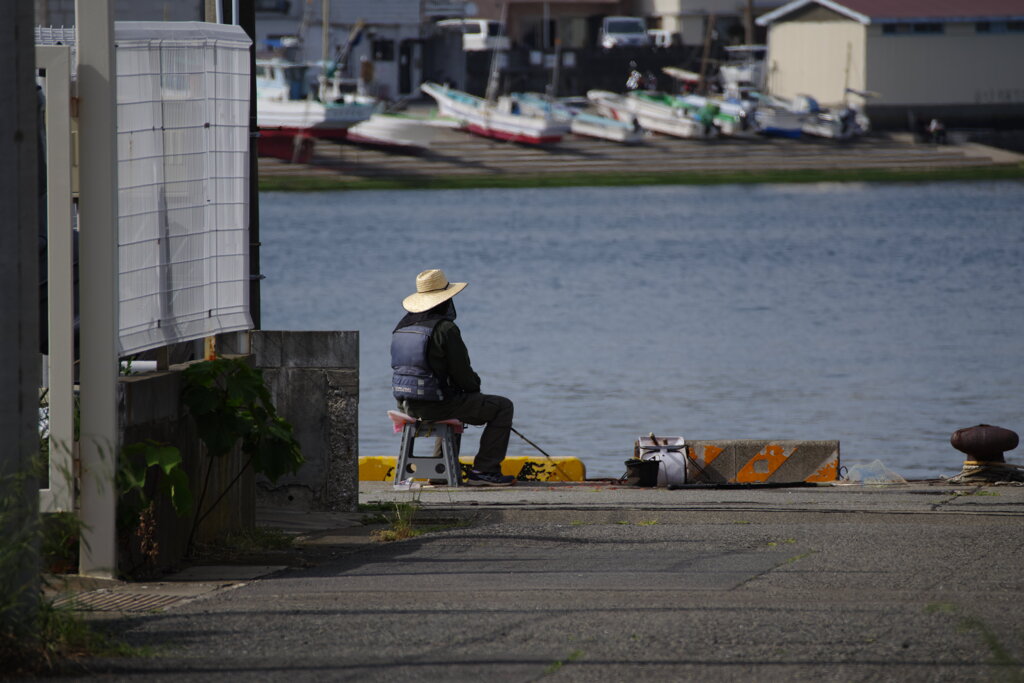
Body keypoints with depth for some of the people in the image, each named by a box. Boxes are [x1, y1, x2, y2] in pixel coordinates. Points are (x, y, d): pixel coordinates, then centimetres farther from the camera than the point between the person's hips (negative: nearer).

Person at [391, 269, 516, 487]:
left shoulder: (403, 326, 8)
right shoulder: (445, 329, -17)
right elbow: (462, 373, -15)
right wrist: (474, 385, 10)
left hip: (408, 404, 8)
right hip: (435, 404, -8)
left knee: (455, 403, 40)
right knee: (502, 407, 4)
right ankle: (485, 470, -1)